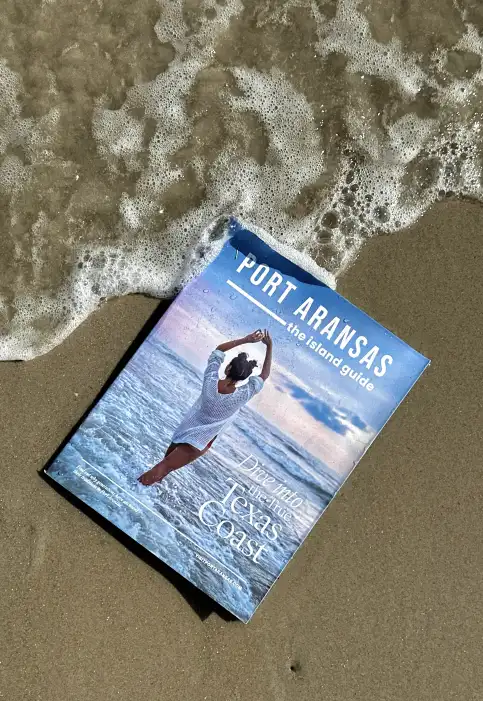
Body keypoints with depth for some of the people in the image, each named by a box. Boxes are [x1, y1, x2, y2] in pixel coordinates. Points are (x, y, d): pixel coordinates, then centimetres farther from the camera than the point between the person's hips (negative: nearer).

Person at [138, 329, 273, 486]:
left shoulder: (210, 380, -23)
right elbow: (264, 375, -13)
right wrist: (269, 347, -10)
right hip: (199, 442, -4)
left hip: (185, 430, 4)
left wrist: (246, 339, -8)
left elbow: (219, 350, -8)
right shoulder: (243, 395, -29)